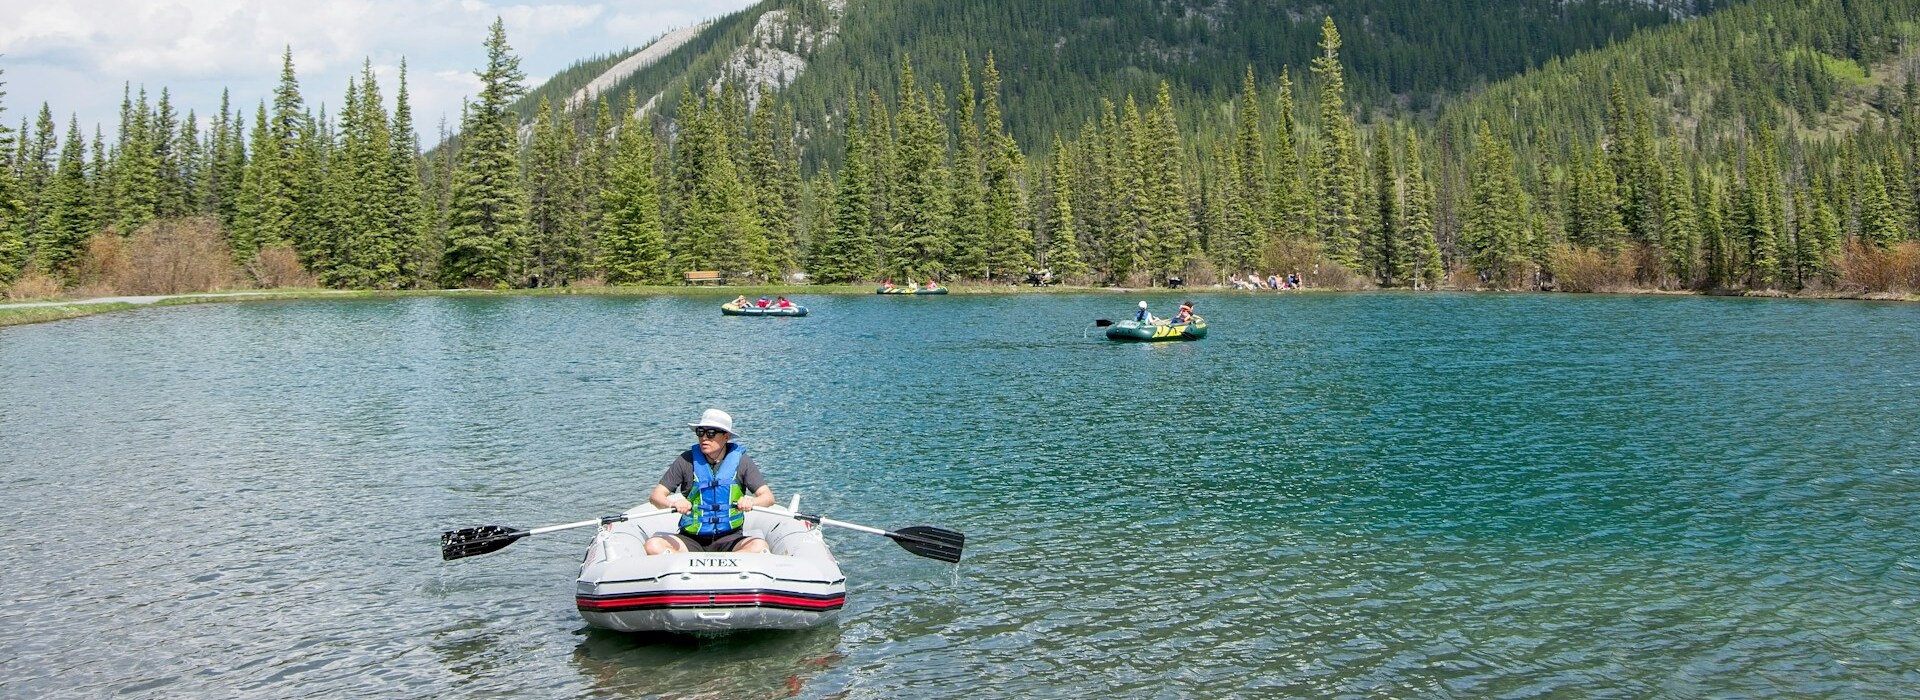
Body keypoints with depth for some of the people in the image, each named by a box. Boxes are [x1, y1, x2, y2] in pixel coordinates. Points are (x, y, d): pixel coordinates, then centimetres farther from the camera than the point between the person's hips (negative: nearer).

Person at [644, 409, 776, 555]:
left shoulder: (740, 461, 1)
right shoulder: (687, 460, 0)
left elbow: (768, 497, -4)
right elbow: (655, 496, -3)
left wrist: (751, 502, -28)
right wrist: (672, 504, -27)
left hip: (730, 539, 0)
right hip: (691, 539, 1)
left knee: (759, 547, -32)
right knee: (654, 546, -26)